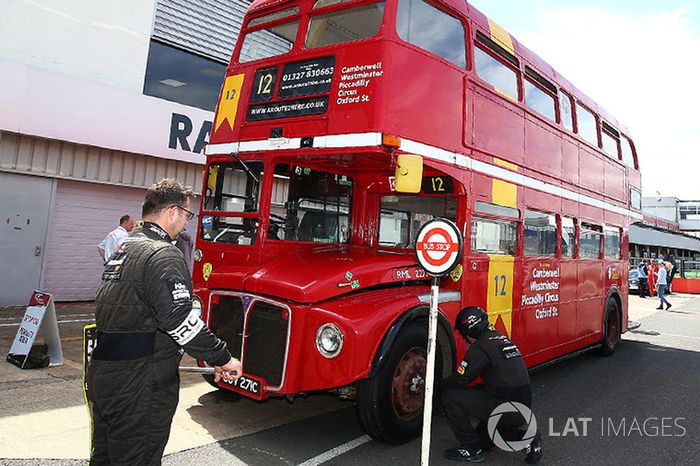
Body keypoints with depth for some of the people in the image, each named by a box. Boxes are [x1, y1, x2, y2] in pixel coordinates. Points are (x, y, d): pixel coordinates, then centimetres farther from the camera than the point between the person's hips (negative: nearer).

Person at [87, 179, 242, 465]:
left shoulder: (123, 248, 13)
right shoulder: (163, 255, -18)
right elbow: (179, 320, -27)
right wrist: (222, 359, -18)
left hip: (101, 376, 10)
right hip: (138, 388, -10)